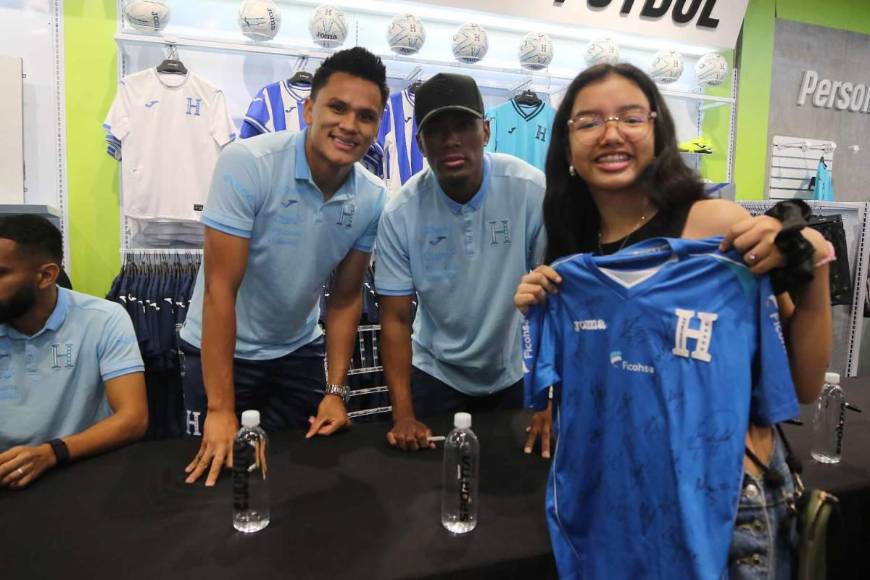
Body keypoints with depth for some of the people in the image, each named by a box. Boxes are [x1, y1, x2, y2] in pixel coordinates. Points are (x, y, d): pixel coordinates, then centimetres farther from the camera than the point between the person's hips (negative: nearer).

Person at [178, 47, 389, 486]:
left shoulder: (373, 200, -11)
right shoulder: (246, 163, -25)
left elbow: (346, 298, -1)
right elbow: (220, 290, -24)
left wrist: (336, 390, -6)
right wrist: (221, 410, -24)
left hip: (299, 352, 4)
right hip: (221, 351, -3)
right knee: (221, 467, 9)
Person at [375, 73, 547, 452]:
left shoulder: (533, 192, -21)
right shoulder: (400, 214, -17)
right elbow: (396, 319, -11)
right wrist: (403, 414, -20)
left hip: (511, 375, 0)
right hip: (434, 375, 1)